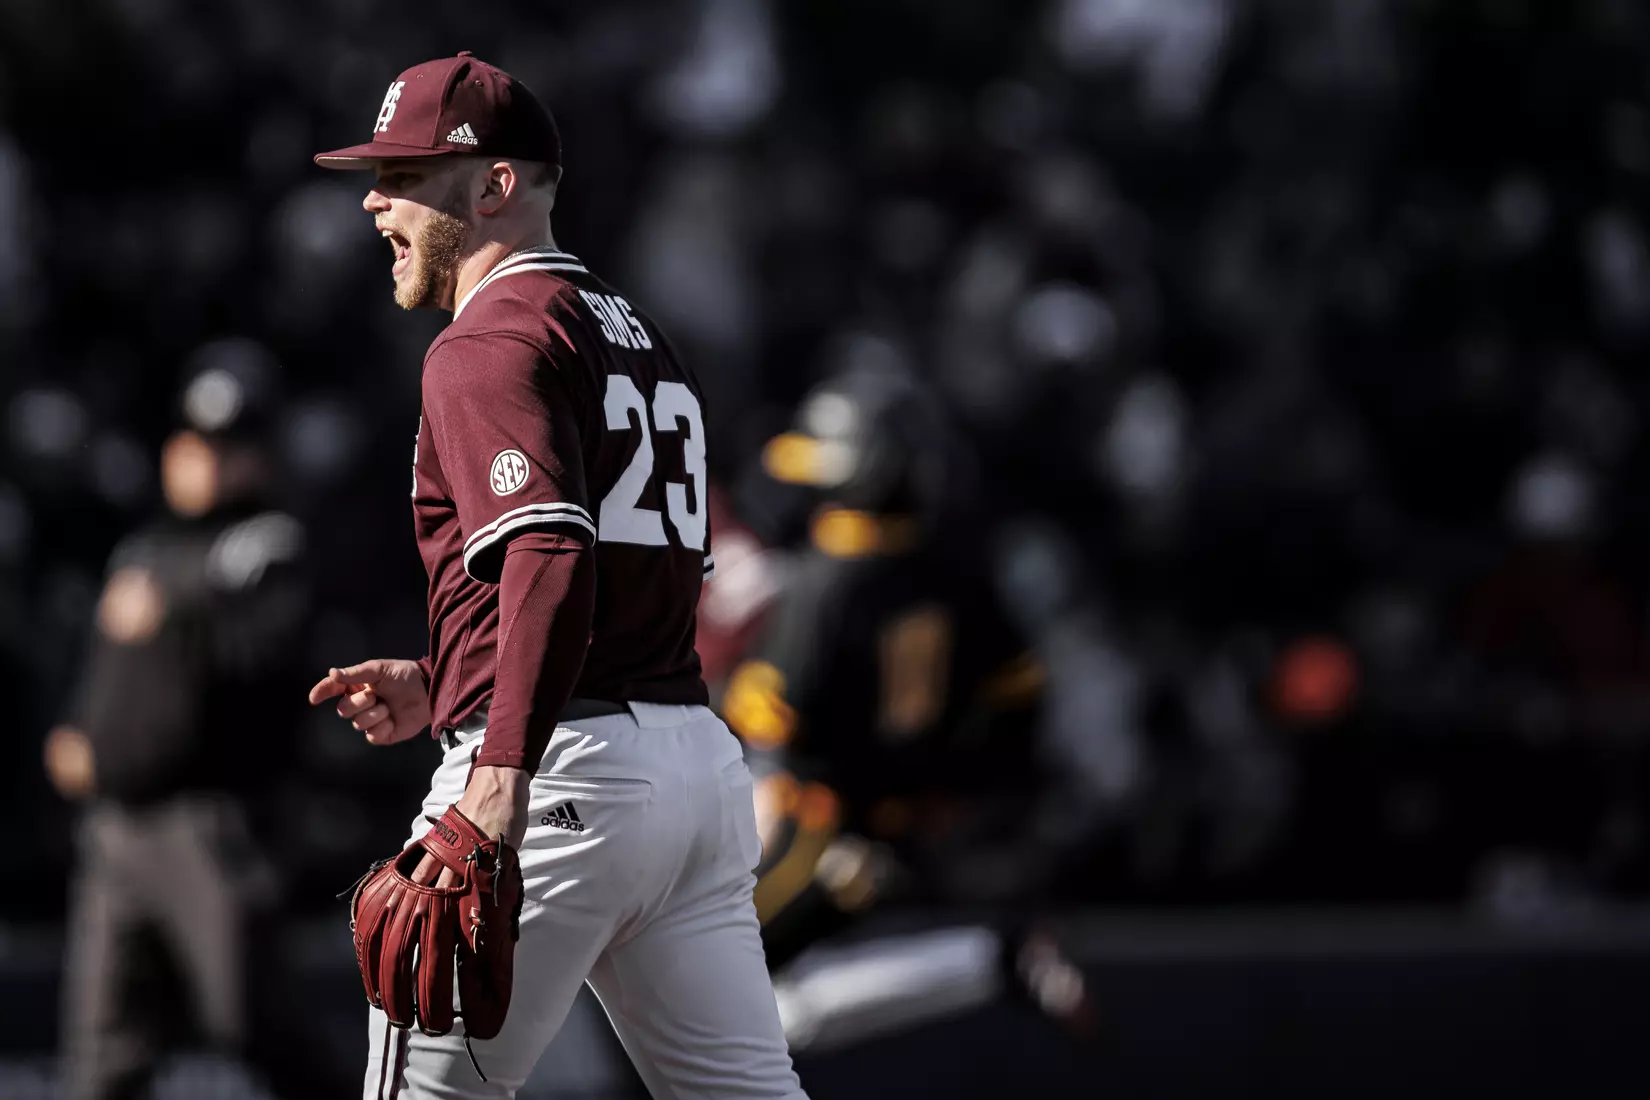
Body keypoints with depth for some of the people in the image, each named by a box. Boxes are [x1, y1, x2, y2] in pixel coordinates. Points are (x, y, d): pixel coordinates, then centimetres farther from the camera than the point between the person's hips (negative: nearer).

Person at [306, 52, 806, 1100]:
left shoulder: (491, 340, -7)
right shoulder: (644, 339, 23)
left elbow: (552, 553, -23)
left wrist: (503, 772, -34)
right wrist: (440, 685, 25)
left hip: (566, 772, -9)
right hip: (702, 754, 9)